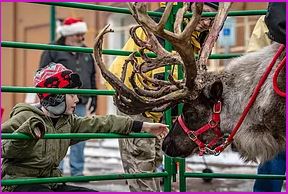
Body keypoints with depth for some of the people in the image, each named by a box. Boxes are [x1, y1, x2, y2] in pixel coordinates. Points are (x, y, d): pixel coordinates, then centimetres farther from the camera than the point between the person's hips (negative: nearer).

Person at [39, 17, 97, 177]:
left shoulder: (87, 53, 17)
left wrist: (94, 99, 18)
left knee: (79, 138, 7)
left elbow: (92, 78, 22)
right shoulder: (52, 51, -1)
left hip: (81, 103, 5)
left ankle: (77, 172, 15)